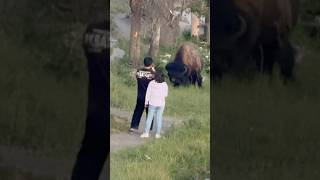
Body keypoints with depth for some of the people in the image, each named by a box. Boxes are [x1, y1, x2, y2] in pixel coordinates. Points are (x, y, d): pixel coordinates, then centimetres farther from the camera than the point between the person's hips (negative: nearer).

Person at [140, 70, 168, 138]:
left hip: (152, 103, -1)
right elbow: (165, 95, 4)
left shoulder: (151, 83, -6)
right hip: (161, 104, 1)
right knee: (159, 118, 5)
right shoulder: (165, 84, -4)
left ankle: (146, 133, 1)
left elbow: (148, 93, -3)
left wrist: (146, 102, 5)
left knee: (149, 118, 3)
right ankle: (157, 133, 6)